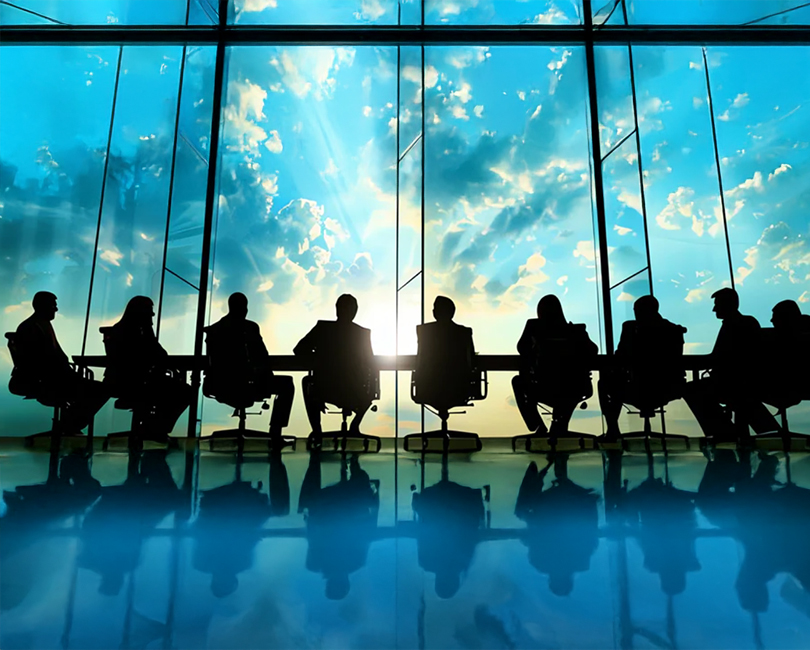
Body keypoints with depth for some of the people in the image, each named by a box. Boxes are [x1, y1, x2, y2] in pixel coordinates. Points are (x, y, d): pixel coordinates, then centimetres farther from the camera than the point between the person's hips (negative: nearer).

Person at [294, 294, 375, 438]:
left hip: (324, 390, 0)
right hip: (354, 394, 1)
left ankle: (317, 430, 27)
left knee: (307, 381, 34)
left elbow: (299, 350, -1)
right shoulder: (363, 333, -5)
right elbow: (370, 364, 4)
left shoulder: (322, 327, -6)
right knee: (371, 387, 34)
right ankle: (355, 425, 22)